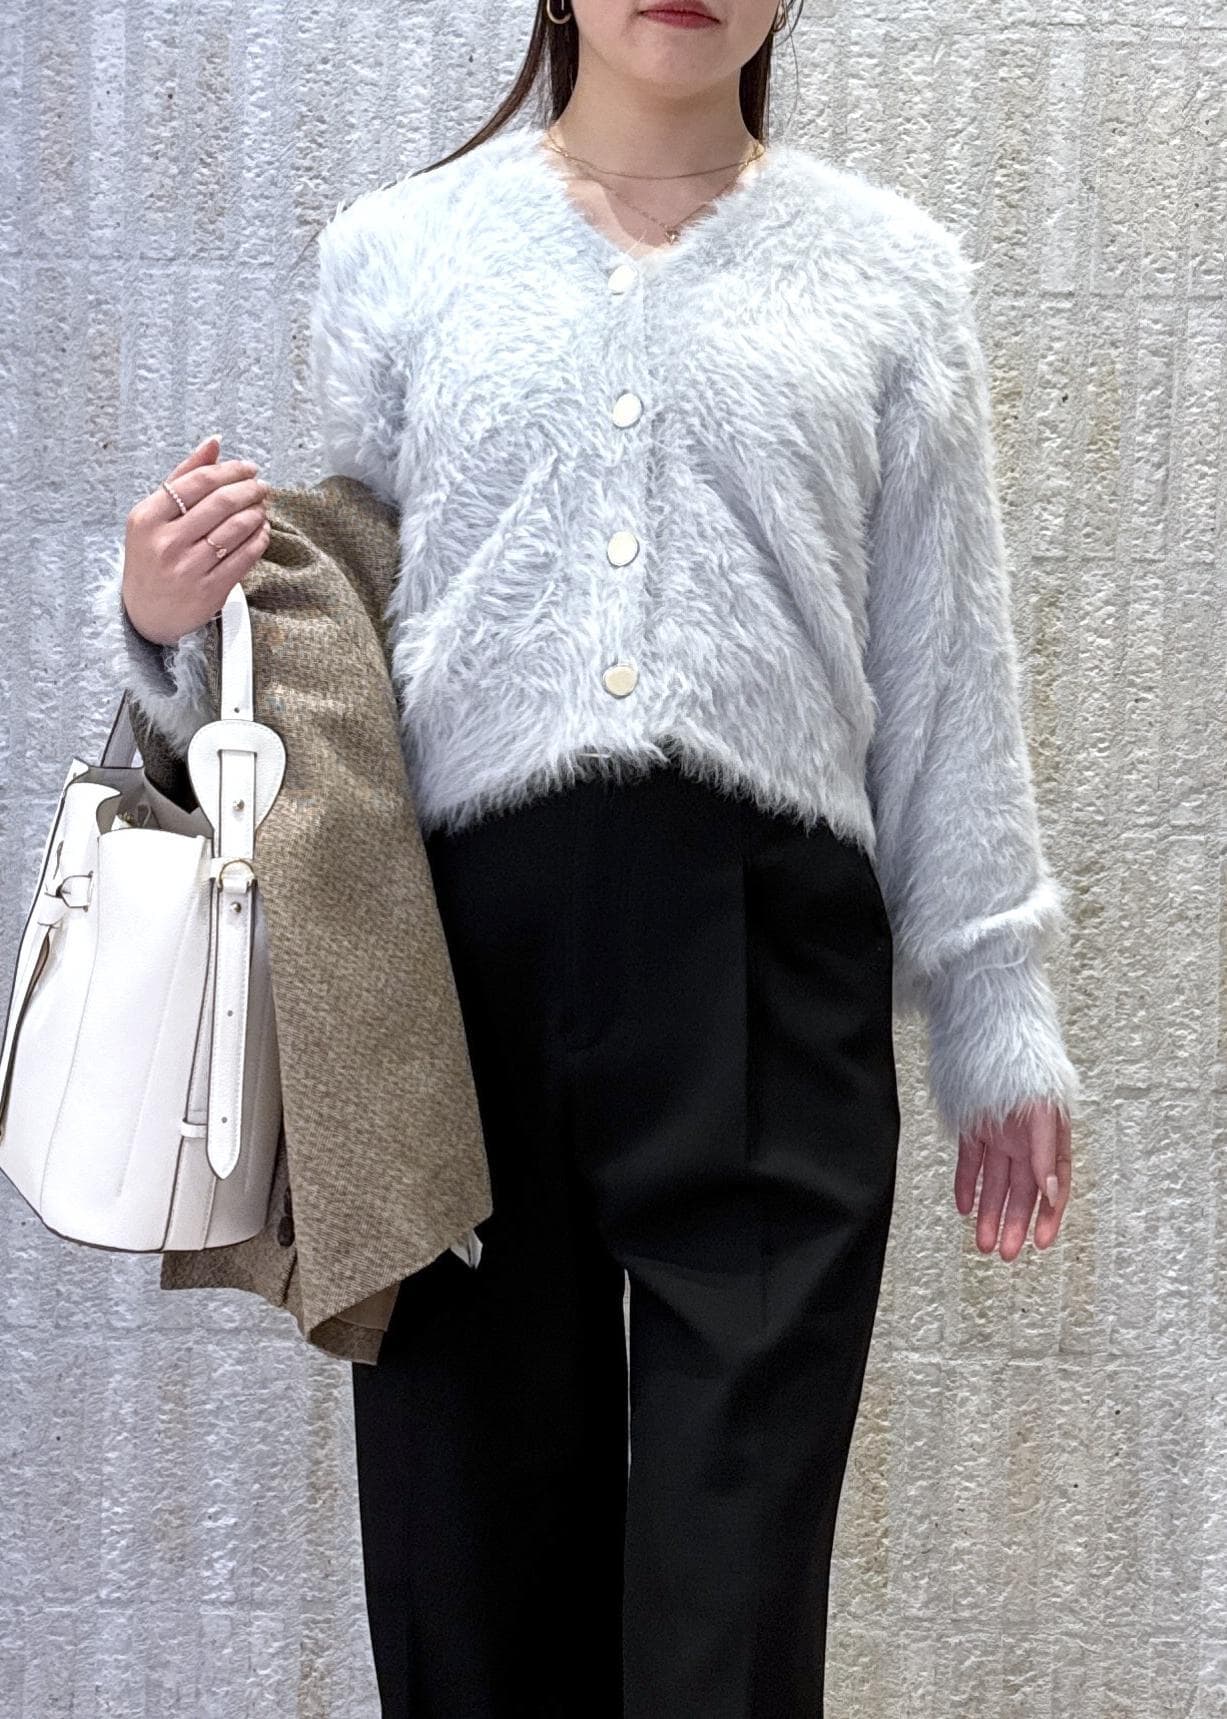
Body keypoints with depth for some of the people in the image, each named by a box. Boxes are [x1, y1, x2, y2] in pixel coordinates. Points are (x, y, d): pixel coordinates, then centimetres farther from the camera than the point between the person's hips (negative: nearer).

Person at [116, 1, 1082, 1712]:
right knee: (478, 1552, 9)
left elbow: (943, 668, 10)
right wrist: (180, 613, -5)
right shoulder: (396, 249, 12)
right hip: (465, 931, 1)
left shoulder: (891, 269, 11)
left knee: (734, 1571, 1)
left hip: (771, 942, 0)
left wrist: (997, 1009, 8)